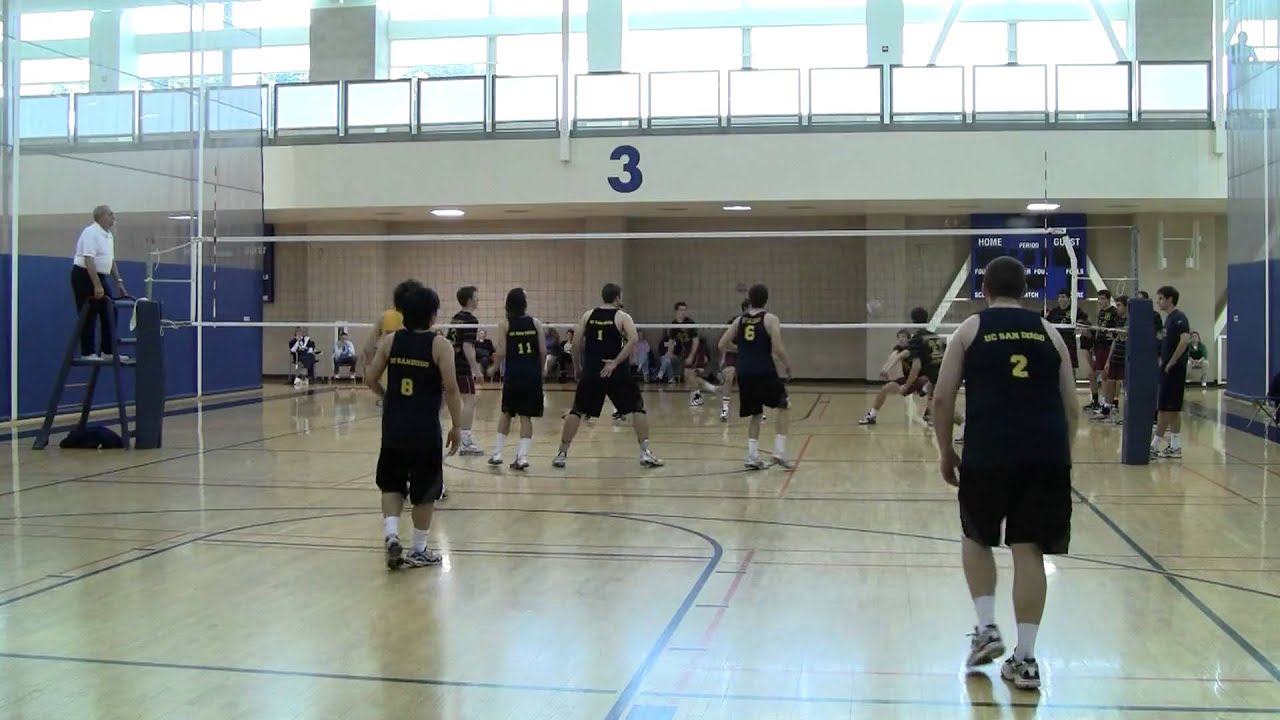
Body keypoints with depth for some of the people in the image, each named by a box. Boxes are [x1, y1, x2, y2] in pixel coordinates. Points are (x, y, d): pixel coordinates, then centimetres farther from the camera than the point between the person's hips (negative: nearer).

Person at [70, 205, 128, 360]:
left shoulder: (109, 235, 12)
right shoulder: (91, 233, -18)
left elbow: (111, 260, 20)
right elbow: (88, 260, -25)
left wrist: (119, 281, 15)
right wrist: (97, 285, -29)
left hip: (100, 276, 9)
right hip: (84, 276, -9)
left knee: (108, 314, 7)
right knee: (88, 317, -4)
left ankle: (108, 351, 11)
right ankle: (87, 353, 3)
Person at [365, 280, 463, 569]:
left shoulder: (390, 341, 2)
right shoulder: (439, 344, -9)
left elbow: (371, 379, 6)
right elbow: (451, 389, -12)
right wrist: (456, 427, -3)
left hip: (394, 428, 3)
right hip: (426, 430, -3)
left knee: (392, 483, 19)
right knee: (425, 491, 9)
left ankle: (391, 533, 0)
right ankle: (418, 550, 16)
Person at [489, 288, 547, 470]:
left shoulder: (504, 324, -2)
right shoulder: (535, 323, 2)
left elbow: (501, 354, -6)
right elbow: (543, 352, 0)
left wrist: (496, 349, 16)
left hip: (513, 375, 0)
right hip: (533, 375, 0)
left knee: (507, 413, 16)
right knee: (526, 415, 6)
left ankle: (497, 453, 16)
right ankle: (522, 455, -4)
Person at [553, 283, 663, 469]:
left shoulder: (588, 315, 9)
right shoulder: (622, 317, 0)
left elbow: (576, 344, 5)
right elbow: (632, 340, -16)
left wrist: (581, 365, 18)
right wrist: (615, 363, -15)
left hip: (590, 373, 3)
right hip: (616, 372, -3)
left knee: (577, 411, 14)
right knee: (637, 408, 8)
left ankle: (562, 453, 12)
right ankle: (645, 453, 1)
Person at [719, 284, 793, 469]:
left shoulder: (740, 320, 11)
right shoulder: (770, 319, -2)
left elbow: (722, 345, 11)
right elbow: (778, 348, -11)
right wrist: (788, 365, 6)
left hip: (744, 374, 4)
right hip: (764, 372, -4)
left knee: (755, 414, 17)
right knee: (783, 406, 14)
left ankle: (752, 457, 8)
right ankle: (779, 451, 4)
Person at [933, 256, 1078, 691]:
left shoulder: (970, 329, 9)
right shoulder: (1048, 332, 16)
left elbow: (942, 398, 3)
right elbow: (1071, 407, 15)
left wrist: (946, 452, 14)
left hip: (988, 452, -2)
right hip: (1046, 453, 2)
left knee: (976, 538, 21)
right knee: (1029, 550, 7)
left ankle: (987, 628, 10)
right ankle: (1025, 658, 9)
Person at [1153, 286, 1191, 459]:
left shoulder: (1178, 317, -14)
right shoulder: (1169, 318, 15)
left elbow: (1185, 339, -28)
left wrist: (1171, 362, -23)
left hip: (1174, 369, -10)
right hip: (1168, 369, 10)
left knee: (1166, 408, -6)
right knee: (1172, 409, 10)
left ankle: (1155, 445, -4)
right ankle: (1175, 446, 14)